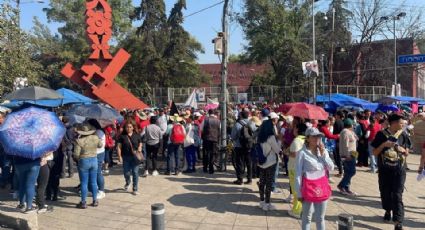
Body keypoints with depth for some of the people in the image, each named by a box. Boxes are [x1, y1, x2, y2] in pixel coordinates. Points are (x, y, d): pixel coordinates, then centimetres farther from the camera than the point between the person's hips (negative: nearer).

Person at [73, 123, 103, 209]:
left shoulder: (79, 141, -16)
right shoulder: (95, 138, -4)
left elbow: (76, 154, -16)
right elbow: (100, 145, 15)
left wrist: (77, 158, 5)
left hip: (83, 162, -4)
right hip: (94, 160, 4)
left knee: (84, 183, 4)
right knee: (93, 182, 13)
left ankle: (83, 202, 10)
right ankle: (95, 201, 20)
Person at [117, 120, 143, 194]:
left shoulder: (137, 135, 3)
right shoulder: (122, 136, -1)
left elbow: (140, 144, 14)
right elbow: (119, 146, -1)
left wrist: (139, 149, -7)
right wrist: (119, 156, -8)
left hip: (135, 157, 0)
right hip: (126, 157, 0)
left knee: (135, 173, 0)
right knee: (126, 173, 5)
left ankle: (135, 189, 12)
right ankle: (127, 183, 40)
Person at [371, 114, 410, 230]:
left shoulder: (403, 135, 1)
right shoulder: (381, 134, -5)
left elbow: (407, 153, 9)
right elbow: (375, 153, -3)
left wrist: (403, 150, -13)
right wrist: (383, 144, -18)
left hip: (399, 170, 0)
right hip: (384, 170, 0)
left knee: (397, 195, -5)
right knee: (385, 192, 13)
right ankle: (388, 211, 40)